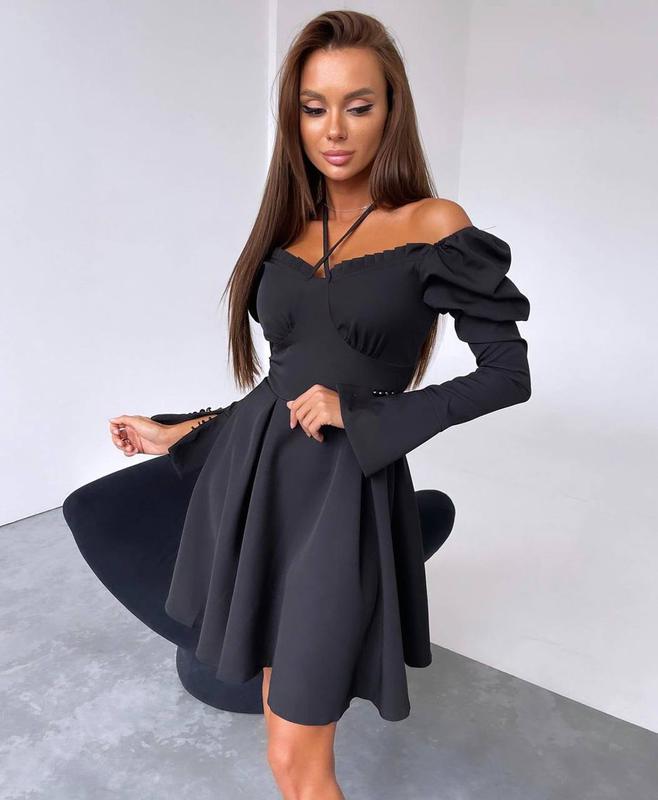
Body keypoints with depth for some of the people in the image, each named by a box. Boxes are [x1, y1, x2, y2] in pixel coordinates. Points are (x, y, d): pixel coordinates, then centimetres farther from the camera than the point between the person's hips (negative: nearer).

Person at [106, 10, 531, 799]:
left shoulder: (434, 229, -4)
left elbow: (508, 373, -5)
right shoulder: (287, 232, 10)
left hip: (344, 494, -5)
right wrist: (176, 435, 18)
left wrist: (360, 416, -12)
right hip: (252, 478, 5)